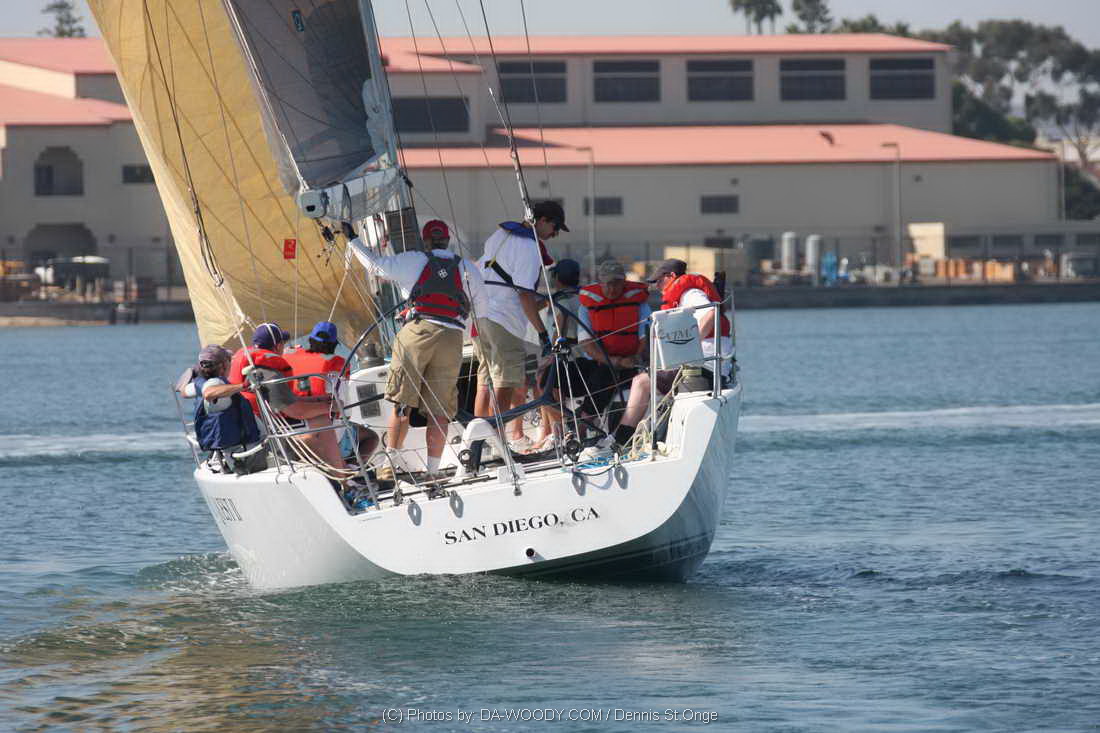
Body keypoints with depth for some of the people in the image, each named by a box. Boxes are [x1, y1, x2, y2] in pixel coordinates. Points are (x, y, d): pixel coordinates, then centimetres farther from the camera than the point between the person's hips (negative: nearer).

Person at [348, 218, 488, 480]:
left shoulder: (414, 261, 7)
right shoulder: (468, 269, 13)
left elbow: (374, 264, 12)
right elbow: (482, 309, 14)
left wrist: (353, 240, 26)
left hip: (417, 332, -1)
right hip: (452, 339, 2)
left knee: (402, 403, 3)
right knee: (439, 409, 2)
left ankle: (390, 465, 1)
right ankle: (432, 470, -2)